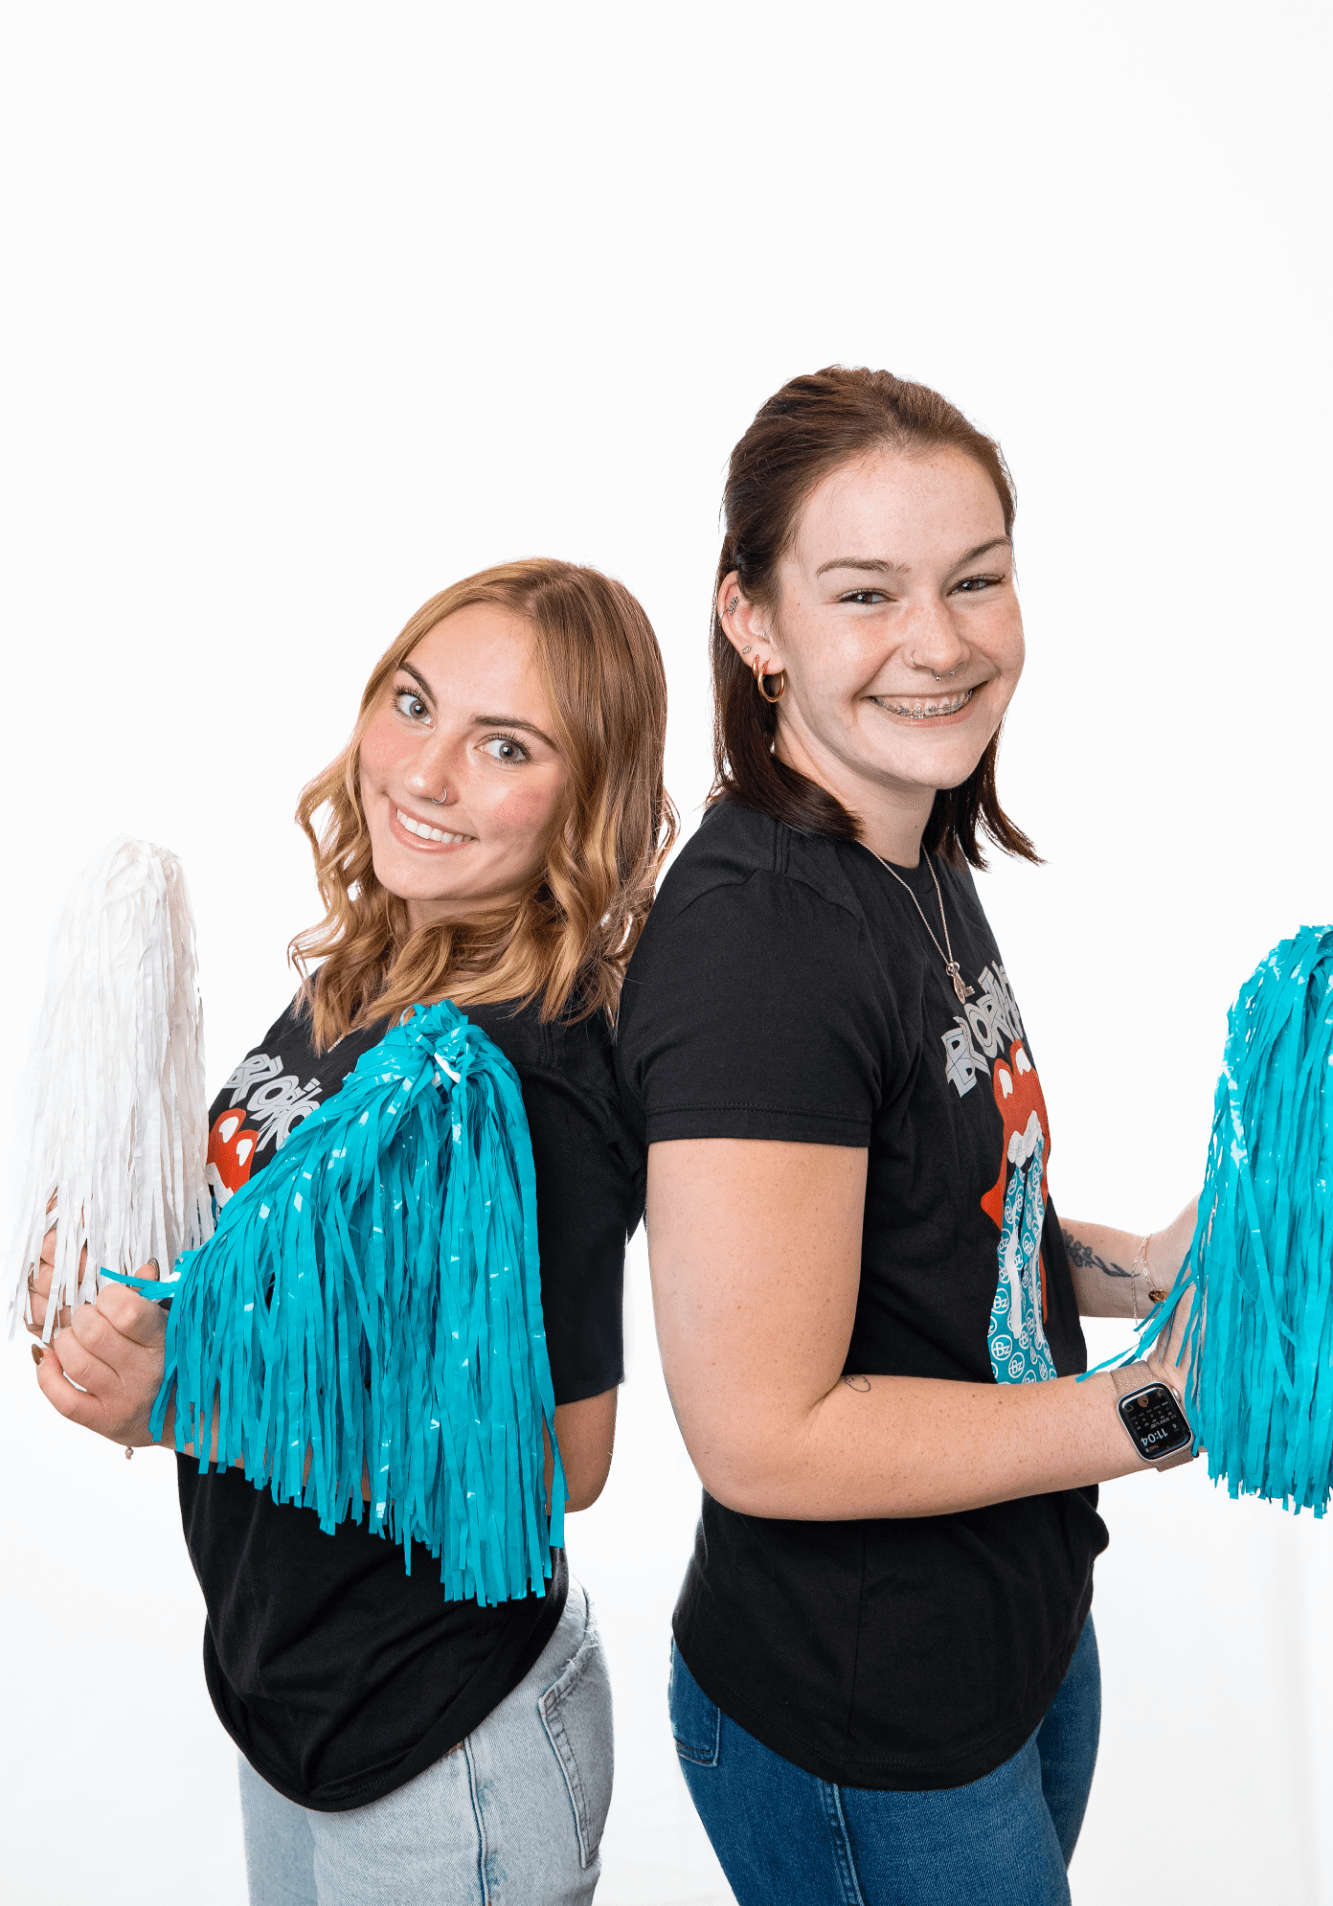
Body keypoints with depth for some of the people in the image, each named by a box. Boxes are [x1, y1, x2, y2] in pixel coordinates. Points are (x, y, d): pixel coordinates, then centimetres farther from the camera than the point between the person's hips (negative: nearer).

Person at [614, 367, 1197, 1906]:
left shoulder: (924, 868, 2)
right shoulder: (756, 942, -28)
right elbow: (766, 1439, -28)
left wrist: (1129, 1268, -3)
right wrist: (1174, 1400, -21)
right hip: (863, 1750, -8)